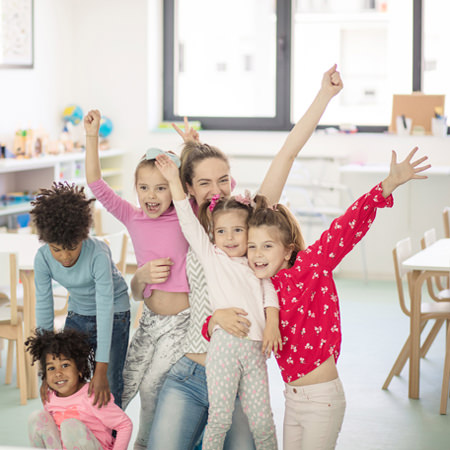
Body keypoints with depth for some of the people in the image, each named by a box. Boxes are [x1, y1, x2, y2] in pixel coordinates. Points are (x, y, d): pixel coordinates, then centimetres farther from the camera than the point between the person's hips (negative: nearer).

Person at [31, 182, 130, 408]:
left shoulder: (98, 254, -33)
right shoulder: (43, 258, -20)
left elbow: (105, 309, -31)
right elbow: (44, 309, -13)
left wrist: (101, 370, -33)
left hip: (114, 313, -4)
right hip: (78, 314, 4)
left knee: (108, 386, -11)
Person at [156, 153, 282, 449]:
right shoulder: (211, 256, 10)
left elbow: (269, 292, 8)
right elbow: (189, 222, 4)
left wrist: (272, 324, -9)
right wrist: (174, 180, 1)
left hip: (255, 347, 3)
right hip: (225, 344, -3)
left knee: (262, 420, 3)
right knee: (219, 417, -4)